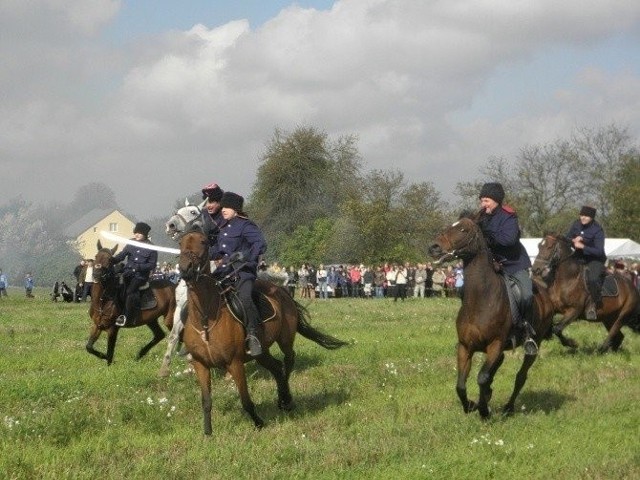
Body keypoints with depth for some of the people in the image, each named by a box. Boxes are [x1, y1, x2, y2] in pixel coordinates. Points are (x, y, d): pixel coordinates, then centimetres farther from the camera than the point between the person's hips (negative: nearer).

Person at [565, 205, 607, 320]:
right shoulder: (576, 224, -1)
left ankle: (593, 304, -17)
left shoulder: (597, 230, -18)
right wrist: (573, 240, -15)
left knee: (593, 279, -33)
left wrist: (583, 246, -33)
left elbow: (599, 251, -25)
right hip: (579, 257, 7)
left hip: (595, 259, -7)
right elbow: (566, 238, 9)